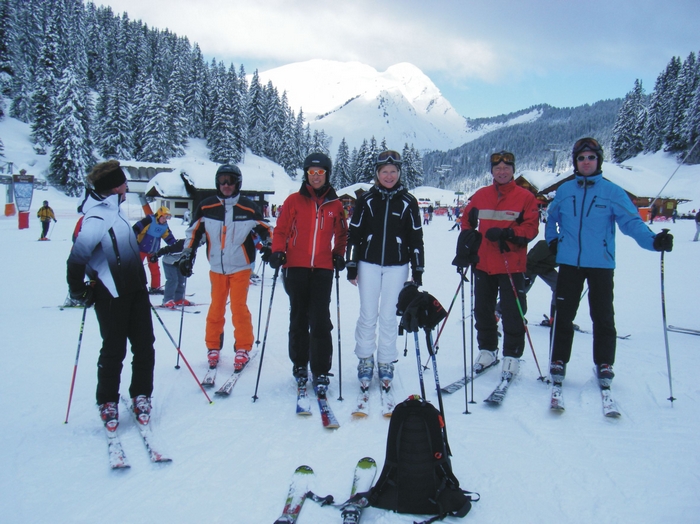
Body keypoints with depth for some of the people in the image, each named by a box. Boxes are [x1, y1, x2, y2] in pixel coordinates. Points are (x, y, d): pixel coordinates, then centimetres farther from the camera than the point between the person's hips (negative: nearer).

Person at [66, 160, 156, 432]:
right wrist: (79, 292, -11)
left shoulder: (114, 210, 12)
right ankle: (107, 403, 22)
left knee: (144, 346, 8)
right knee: (114, 351, 4)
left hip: (135, 289, 8)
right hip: (111, 295, -8)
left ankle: (141, 395, 22)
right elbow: (77, 259, -21)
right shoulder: (96, 218, -19)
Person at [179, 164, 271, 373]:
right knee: (216, 308, 8)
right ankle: (213, 348, 21)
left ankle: (243, 349, 9)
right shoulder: (206, 207, -1)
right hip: (217, 268, 2)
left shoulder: (248, 208, -4)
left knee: (239, 308, -3)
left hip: (241, 267, -2)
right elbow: (193, 232, 7)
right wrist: (187, 254, 2)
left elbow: (265, 230, 5)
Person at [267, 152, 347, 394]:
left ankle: (320, 371, 3)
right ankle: (299, 365, 24)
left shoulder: (335, 204, 9)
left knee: (320, 321, -6)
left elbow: (342, 234, 19)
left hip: (323, 269, 0)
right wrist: (277, 252, -10)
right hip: (296, 267, 0)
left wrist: (339, 254, 5)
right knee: (298, 318, 10)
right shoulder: (294, 200, 5)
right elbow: (281, 230, 5)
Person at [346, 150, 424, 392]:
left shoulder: (408, 201, 3)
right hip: (368, 264, 0)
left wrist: (418, 269, 2)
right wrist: (351, 265, 0)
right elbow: (354, 233, 4)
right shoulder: (366, 199, 2)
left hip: (397, 266, 0)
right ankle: (365, 361, 18)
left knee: (388, 316, 4)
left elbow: (416, 237, 5)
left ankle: (386, 363, 18)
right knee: (368, 315, 2)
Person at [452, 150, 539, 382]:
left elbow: (531, 228, -7)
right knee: (482, 310, 12)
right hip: (483, 265, 4)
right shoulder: (480, 196, 9)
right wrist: (465, 248, 5)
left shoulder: (525, 197, -1)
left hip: (512, 267, -4)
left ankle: (512, 356, 13)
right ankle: (487, 350, 27)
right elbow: (467, 221, 17)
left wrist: (507, 234, -22)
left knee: (512, 314, 1)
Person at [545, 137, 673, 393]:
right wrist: (552, 240, 7)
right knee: (563, 316, 7)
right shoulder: (564, 190, 7)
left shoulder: (613, 192, -3)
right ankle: (558, 363, 18)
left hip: (601, 264, -2)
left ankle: (604, 365, 20)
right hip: (569, 263, 2)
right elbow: (551, 218, 22)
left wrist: (653, 240, -28)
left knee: (603, 317, 5)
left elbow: (632, 221, -12)